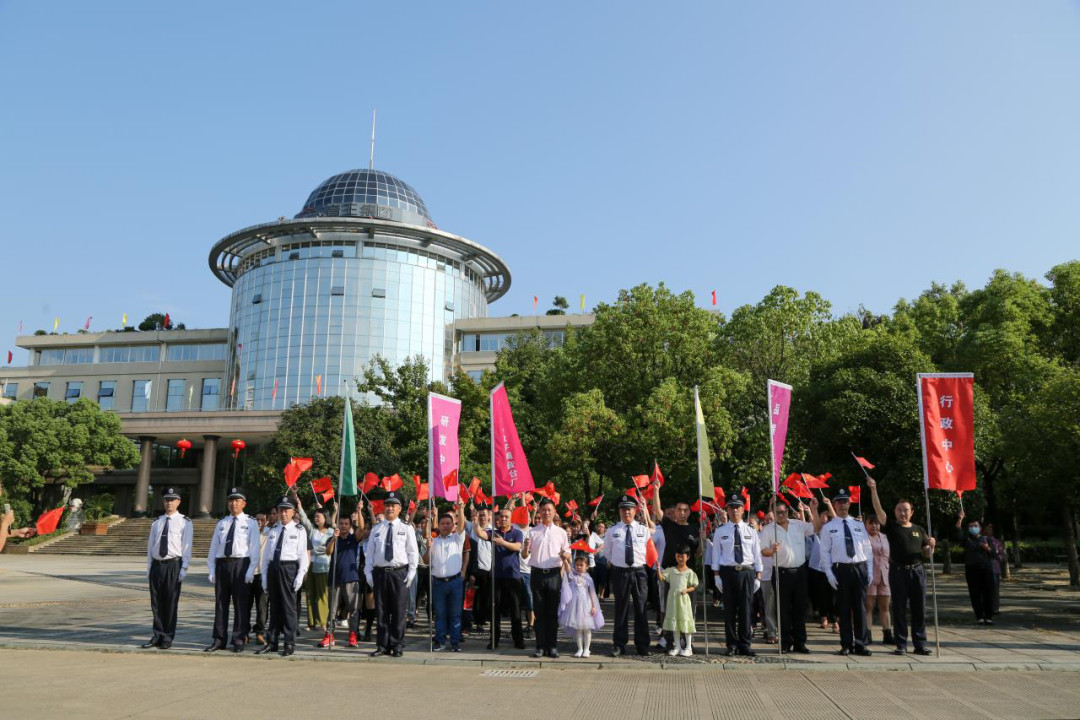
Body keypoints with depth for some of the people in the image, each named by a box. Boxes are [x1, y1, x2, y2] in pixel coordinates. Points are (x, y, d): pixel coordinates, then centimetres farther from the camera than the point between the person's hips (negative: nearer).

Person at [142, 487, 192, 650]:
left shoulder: (185, 523, -2)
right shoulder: (156, 522, 13)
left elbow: (187, 547, -5)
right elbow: (150, 546, 14)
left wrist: (184, 568, -11)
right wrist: (149, 567, 8)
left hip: (173, 565, -4)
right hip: (156, 564, 4)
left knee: (171, 602, 1)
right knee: (156, 602, 9)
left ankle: (168, 638, 11)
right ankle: (158, 636, 20)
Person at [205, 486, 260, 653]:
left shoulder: (251, 523, 2)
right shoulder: (221, 523, 14)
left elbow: (254, 548, -4)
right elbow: (213, 547, 12)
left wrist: (251, 570, -12)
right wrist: (211, 569, 4)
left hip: (241, 564, -4)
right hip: (222, 564, 4)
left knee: (241, 603, 0)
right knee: (220, 603, 8)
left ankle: (239, 640, 9)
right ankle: (219, 640, 15)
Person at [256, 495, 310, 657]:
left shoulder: (299, 530, 0)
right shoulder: (273, 530, 14)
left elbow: (303, 554, -4)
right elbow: (266, 554, 13)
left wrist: (300, 575, -12)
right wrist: (264, 575, 8)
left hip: (289, 568, -5)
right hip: (273, 568, 5)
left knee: (288, 606, -2)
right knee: (274, 606, 11)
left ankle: (290, 644, 6)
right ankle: (272, 642, 19)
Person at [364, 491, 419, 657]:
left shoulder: (406, 529, 4)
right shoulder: (376, 529, 11)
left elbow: (413, 552, 2)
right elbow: (370, 552, 10)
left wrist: (411, 573, -6)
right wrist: (368, 572, 2)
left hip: (399, 573, -2)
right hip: (380, 573, 2)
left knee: (398, 611, 1)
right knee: (381, 611, 6)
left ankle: (397, 645, 11)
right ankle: (382, 645, 15)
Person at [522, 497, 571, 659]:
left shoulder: (561, 532, 6)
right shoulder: (533, 532, 5)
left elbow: (568, 556, 9)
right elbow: (524, 556, 5)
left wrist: (565, 555, -14)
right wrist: (526, 547, -16)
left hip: (554, 575, 0)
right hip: (537, 574, 0)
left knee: (553, 612, 4)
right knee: (539, 611, 5)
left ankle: (553, 646, 11)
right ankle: (540, 646, 12)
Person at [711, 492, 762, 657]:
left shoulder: (750, 531, 7)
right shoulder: (720, 531, 3)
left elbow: (757, 554, 8)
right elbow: (716, 555, 3)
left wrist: (758, 576, 3)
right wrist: (717, 575, -3)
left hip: (747, 572, 1)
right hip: (728, 571, -1)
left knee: (745, 609, 4)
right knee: (729, 609, 3)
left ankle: (744, 645, 15)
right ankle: (732, 645, 14)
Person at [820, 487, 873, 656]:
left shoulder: (859, 525, 11)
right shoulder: (828, 527, 2)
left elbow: (868, 549, 11)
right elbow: (825, 552, 0)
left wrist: (870, 571, 3)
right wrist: (829, 573, -8)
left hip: (860, 568, 2)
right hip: (841, 569, -2)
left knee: (860, 607, 4)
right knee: (844, 608, 3)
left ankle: (861, 644, 12)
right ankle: (846, 644, 11)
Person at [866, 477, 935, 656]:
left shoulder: (919, 530, 15)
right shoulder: (891, 527, 5)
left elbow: (927, 554, 18)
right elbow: (878, 509, -9)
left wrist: (931, 545, -4)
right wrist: (873, 489, -20)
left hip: (917, 570, 3)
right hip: (898, 571, -3)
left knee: (919, 609, 4)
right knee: (899, 609, 1)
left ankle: (920, 644, 12)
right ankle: (901, 645, 6)